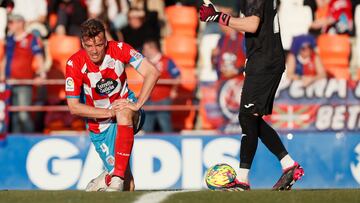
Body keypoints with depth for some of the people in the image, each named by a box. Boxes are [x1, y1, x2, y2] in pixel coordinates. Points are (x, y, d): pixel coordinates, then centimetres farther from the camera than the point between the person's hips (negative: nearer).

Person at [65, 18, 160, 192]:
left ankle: (117, 177, -37)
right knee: (127, 187, -10)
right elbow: (74, 107, -16)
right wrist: (109, 112, -24)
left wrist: (137, 104, -28)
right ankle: (96, 185, 25)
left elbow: (152, 72, -18)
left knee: (124, 112, -40)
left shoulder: (118, 49, -14)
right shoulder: (75, 64, -16)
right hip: (100, 124, -1)